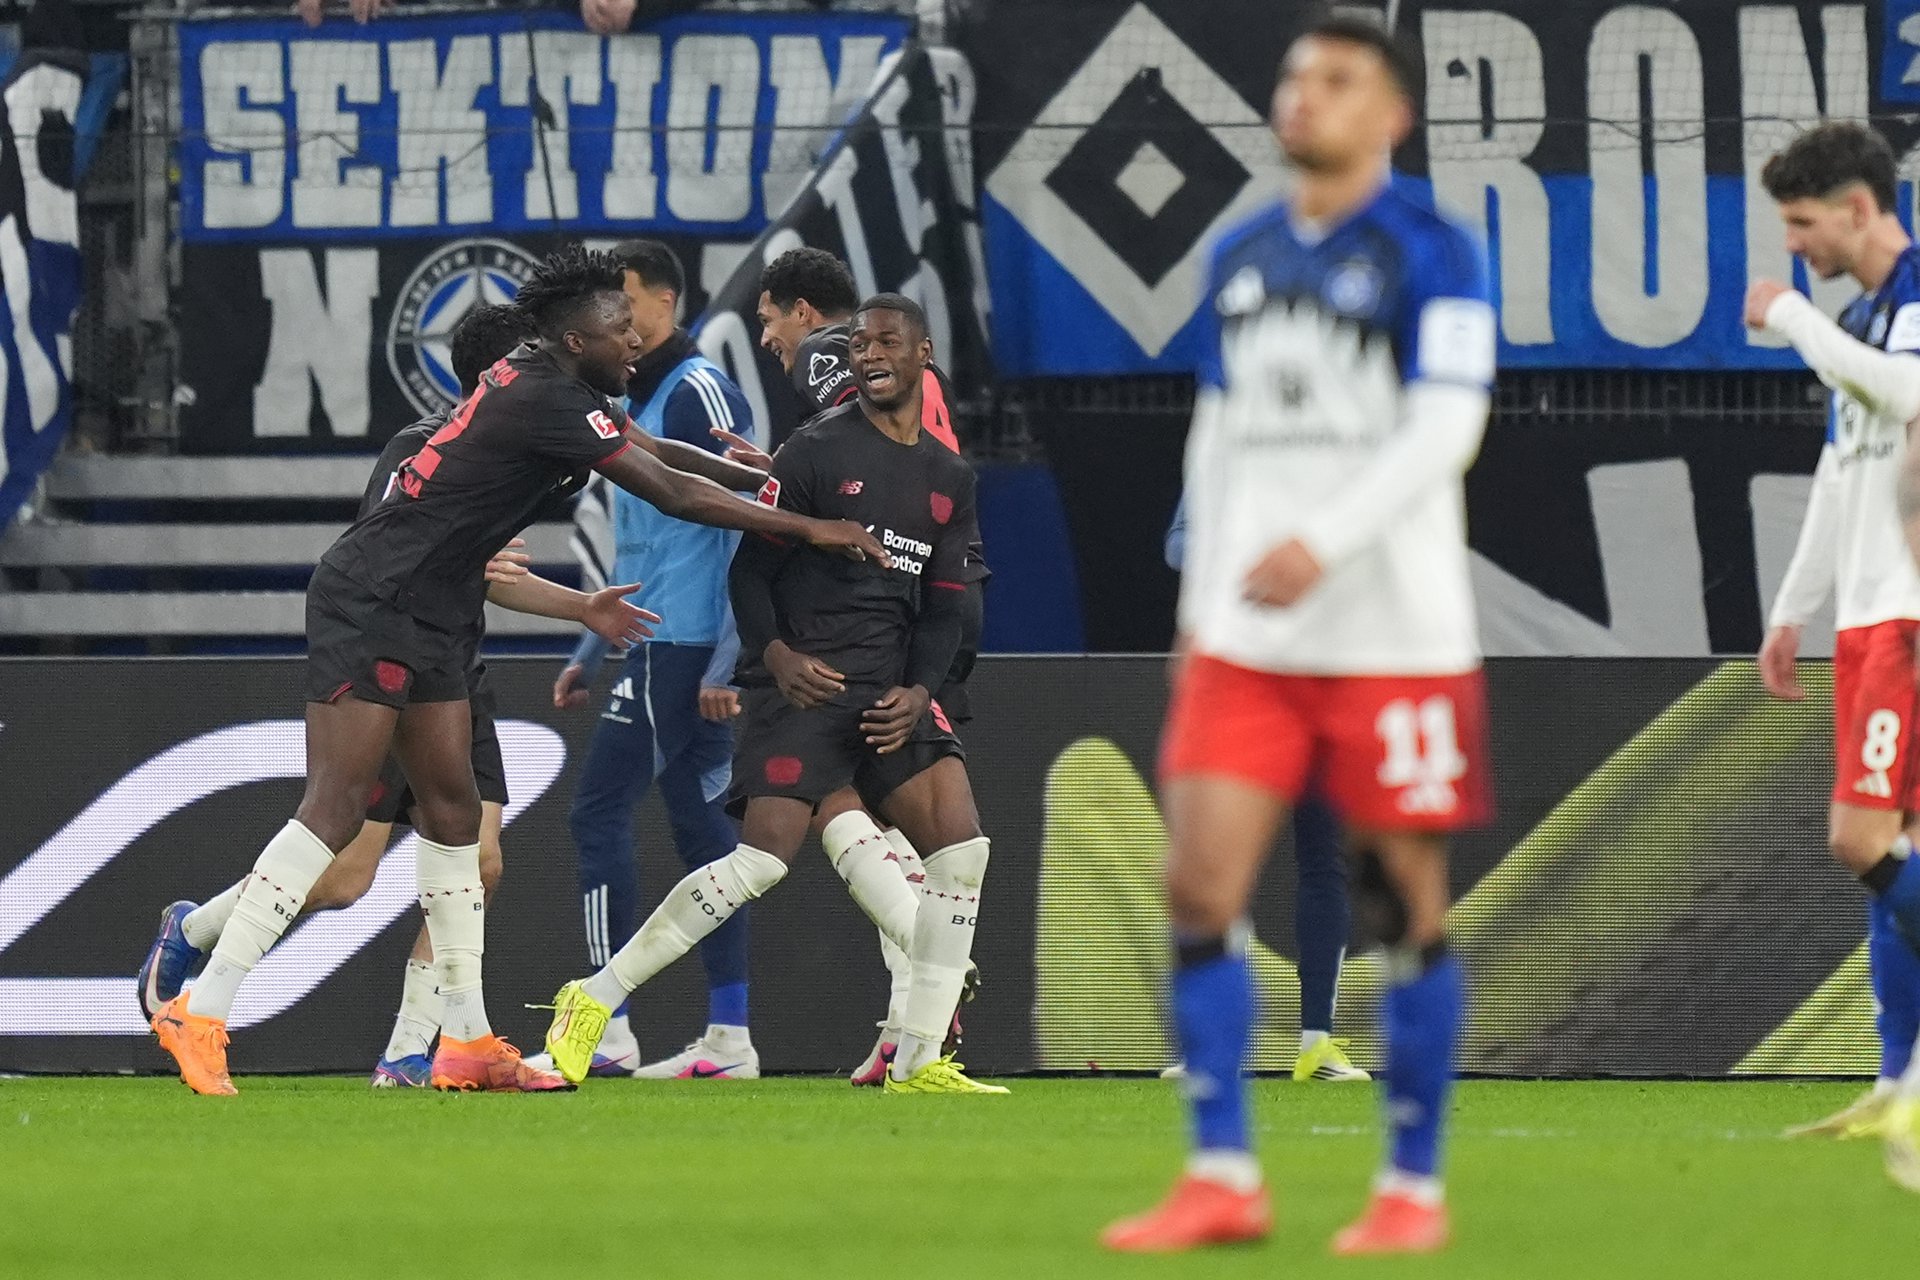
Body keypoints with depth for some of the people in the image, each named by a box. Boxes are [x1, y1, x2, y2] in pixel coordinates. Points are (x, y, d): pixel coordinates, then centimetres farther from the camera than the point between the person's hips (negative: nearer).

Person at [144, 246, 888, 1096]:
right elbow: (673, 494, -18)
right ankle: (200, 1013, -16)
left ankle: (466, 1043, 11)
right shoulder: (549, 403, -19)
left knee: (452, 810, 9)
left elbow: (659, 452, 26)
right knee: (336, 813, -14)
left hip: (425, 614, 10)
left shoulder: (546, 384, 11)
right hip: (370, 604, -10)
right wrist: (808, 529, -12)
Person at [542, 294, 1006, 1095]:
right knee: (765, 858, -18)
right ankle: (595, 999, -8)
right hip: (804, 683, -6)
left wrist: (920, 691, -2)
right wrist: (777, 654, -20)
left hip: (889, 690, 6)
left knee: (961, 840, -9)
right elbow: (750, 567, -4)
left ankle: (920, 1060, -2)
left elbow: (942, 606, 15)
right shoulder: (817, 451, -3)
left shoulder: (950, 479, 15)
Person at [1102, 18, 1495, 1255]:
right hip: (1245, 634, 5)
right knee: (1201, 887, -5)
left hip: (1393, 634, -5)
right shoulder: (1240, 259, 14)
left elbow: (1446, 424, -14)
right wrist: (1201, 604, 16)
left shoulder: (1431, 253, -4)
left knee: (1408, 904, 0)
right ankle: (1223, 1180, -2)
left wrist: (1327, 544, -25)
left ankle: (1413, 1188, 9)